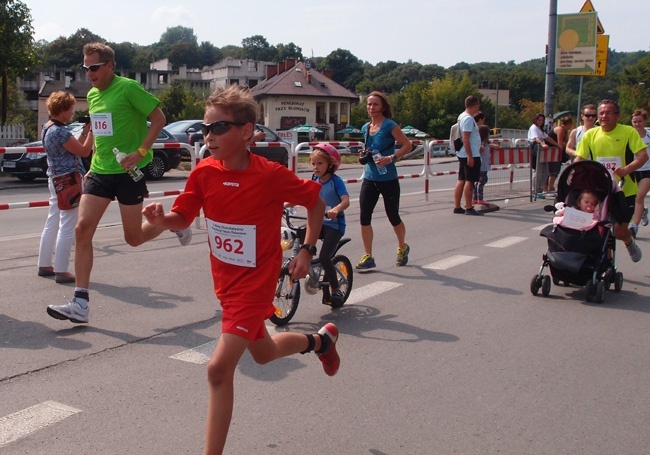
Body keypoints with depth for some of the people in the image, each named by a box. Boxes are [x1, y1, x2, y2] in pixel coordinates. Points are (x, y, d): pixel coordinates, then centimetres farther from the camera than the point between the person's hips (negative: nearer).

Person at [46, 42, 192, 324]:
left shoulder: (128, 88, -11)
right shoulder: (92, 95, 12)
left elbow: (159, 118, -12)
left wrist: (141, 151, -21)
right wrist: (93, 167, 19)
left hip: (128, 172, -7)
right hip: (99, 172, 7)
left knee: (133, 238, 2)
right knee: (82, 229, -7)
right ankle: (80, 303, -4)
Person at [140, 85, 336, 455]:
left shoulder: (271, 175, -21)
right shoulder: (204, 172, -8)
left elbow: (316, 200, -7)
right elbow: (182, 218, -2)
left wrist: (307, 250, -10)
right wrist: (161, 220, -24)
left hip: (255, 282, -7)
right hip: (226, 280, 7)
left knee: (220, 368, -14)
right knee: (262, 352, 27)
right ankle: (321, 340, 55)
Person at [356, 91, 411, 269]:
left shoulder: (389, 125, -10)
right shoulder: (366, 128, 9)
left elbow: (407, 145, -12)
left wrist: (391, 158, -23)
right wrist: (364, 155, 4)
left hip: (388, 180, -5)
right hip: (369, 179, 5)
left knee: (393, 217, 9)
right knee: (364, 217, -4)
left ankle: (402, 247, 35)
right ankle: (368, 257, 6)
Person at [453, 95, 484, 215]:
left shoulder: (462, 116, 14)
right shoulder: (469, 119, -15)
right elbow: (465, 138, -22)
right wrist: (470, 156, -23)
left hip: (463, 155, 10)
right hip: (471, 155, -10)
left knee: (461, 180, 10)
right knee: (470, 181, -5)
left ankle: (457, 207, 13)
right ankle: (469, 208, -1)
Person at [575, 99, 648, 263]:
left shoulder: (629, 132, -7)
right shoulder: (590, 135, 0)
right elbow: (579, 160, 1)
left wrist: (627, 169, -33)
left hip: (624, 190, -2)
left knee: (620, 231, 0)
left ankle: (629, 242, 37)